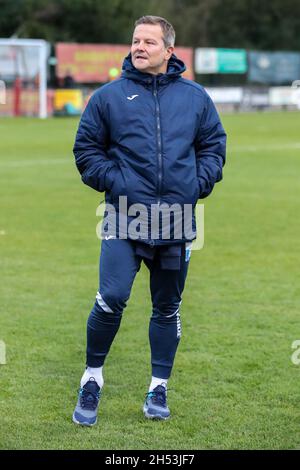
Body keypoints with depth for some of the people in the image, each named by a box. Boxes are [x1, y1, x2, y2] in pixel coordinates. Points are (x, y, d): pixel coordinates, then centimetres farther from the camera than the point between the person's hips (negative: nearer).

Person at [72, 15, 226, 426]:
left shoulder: (195, 97, 8)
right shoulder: (109, 96, 2)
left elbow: (214, 145, 14)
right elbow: (87, 148, 6)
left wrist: (198, 184, -1)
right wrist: (113, 182, -7)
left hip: (177, 221, 2)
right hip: (124, 219, -2)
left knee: (168, 308, 10)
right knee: (112, 299, -15)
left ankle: (159, 389, 23)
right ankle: (92, 378, 6)